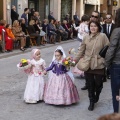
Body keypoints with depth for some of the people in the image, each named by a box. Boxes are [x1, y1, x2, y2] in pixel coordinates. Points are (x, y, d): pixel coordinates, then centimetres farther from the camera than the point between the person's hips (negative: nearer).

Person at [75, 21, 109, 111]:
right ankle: (92, 102, 25)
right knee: (90, 84, 8)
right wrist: (75, 60, 5)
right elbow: (81, 51, 8)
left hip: (99, 65, -2)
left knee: (98, 83, 7)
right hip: (88, 64, 2)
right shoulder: (86, 37, 2)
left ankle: (97, 96, 40)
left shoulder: (103, 36, -7)